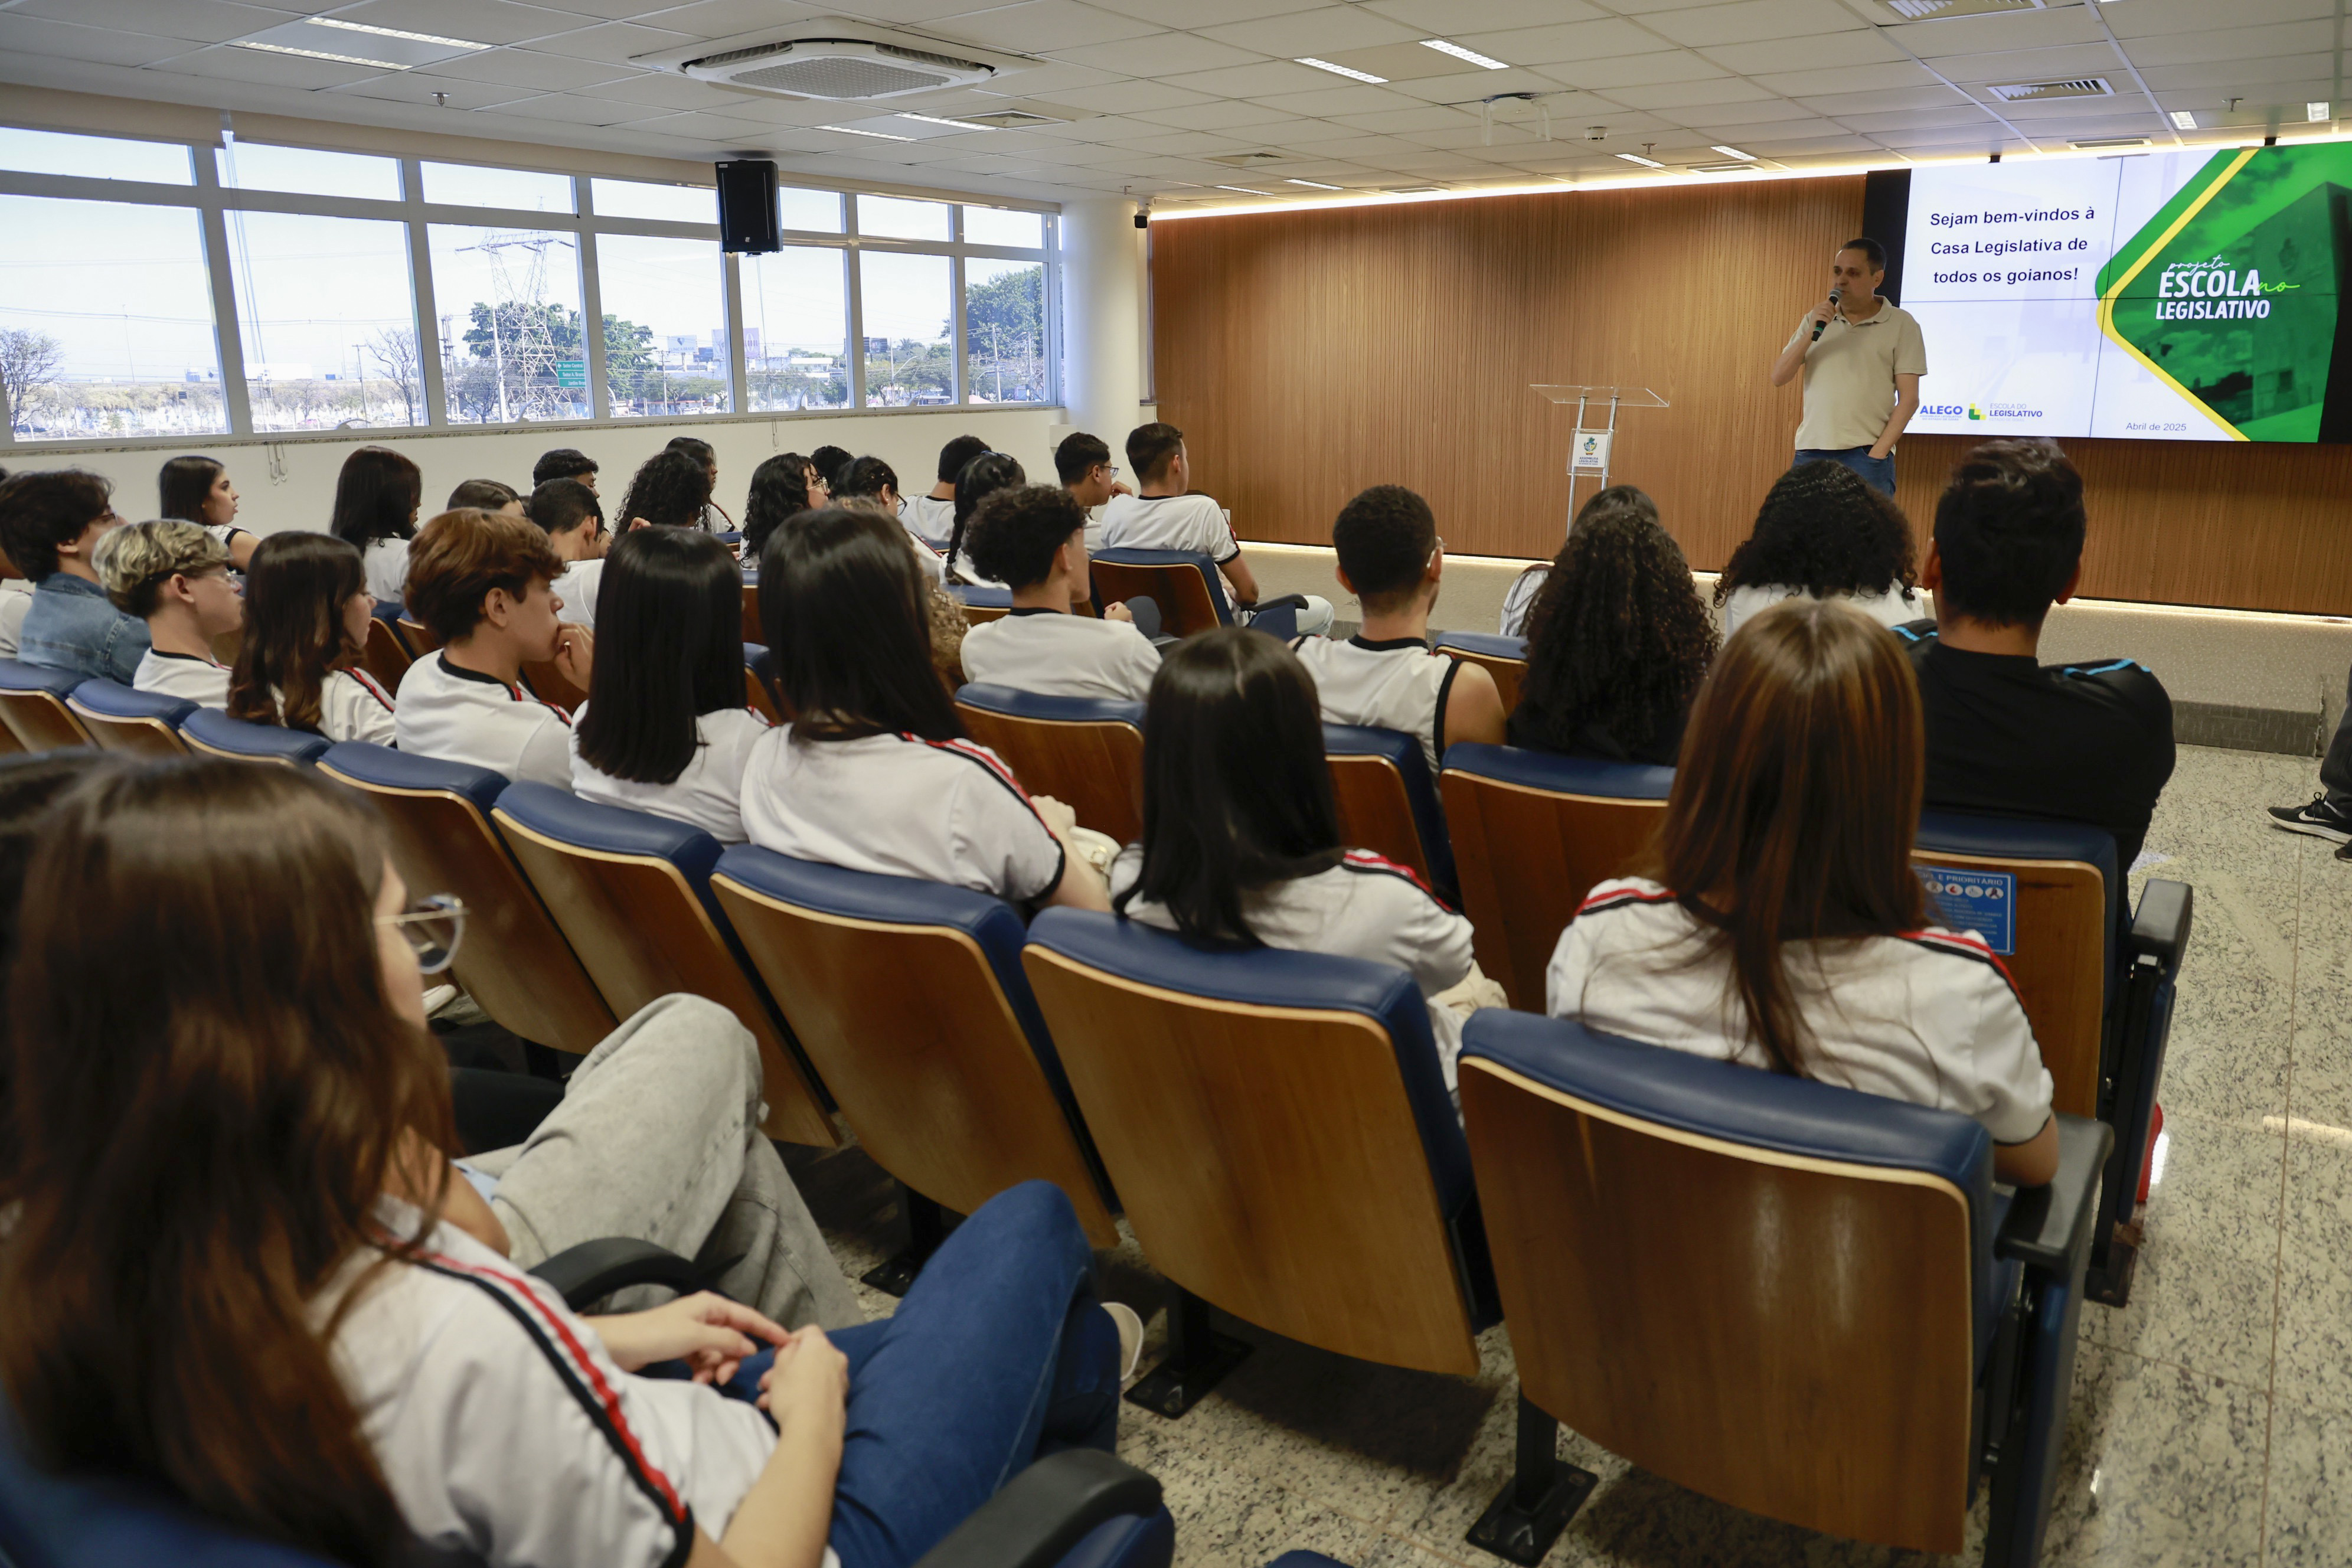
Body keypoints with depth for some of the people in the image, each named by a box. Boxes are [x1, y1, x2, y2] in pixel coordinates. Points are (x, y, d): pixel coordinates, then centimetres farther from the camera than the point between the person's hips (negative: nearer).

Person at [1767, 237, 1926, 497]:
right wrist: (1812, 332, -6)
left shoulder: (1901, 324, 3)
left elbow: (1909, 398, -1)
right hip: (1811, 450, 3)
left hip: (1865, 455, -3)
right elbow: (1778, 378, 6)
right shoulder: (1816, 319, 15)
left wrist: (1879, 452, -11)